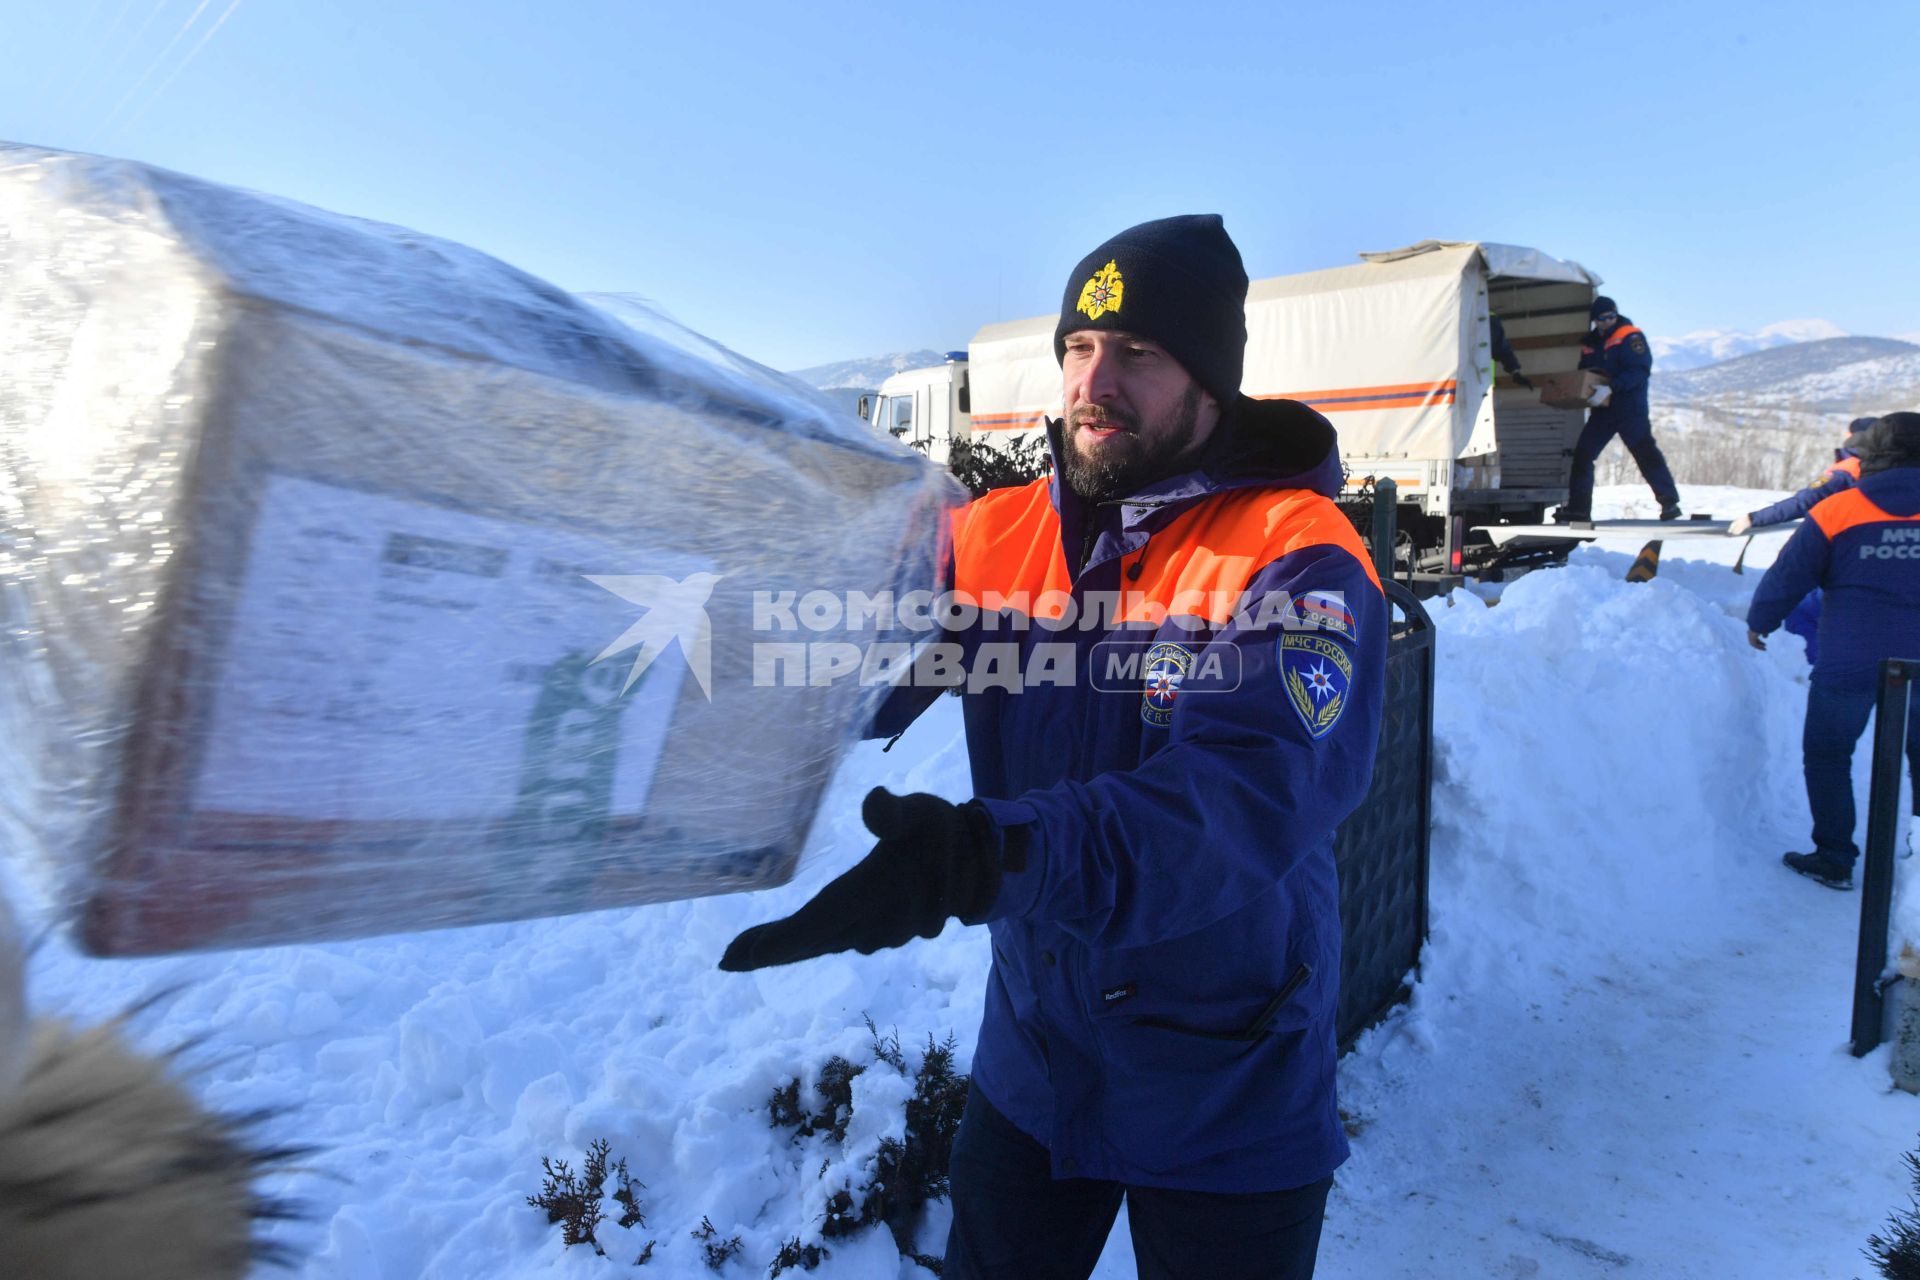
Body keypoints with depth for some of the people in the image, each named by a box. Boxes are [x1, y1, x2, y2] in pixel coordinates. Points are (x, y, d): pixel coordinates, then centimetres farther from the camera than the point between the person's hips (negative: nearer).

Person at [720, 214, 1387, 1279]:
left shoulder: (1295, 557, -19)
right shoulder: (995, 537, -5)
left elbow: (1248, 794, -34)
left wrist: (984, 857, -47)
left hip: (1230, 1104, -3)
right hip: (1029, 1062, 4)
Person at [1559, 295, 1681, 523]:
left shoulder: (1630, 336, -7)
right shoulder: (1589, 343, 10)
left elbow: (1641, 370, -18)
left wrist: (1611, 388, -29)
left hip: (1630, 408, -6)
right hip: (1602, 410, 6)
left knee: (1646, 453, -12)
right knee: (1582, 454, 4)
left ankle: (1669, 502, -6)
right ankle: (1578, 507, 12)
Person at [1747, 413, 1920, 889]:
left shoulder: (1836, 511, -8)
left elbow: (1789, 575, -4)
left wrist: (1759, 622, 11)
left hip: (1848, 665, -3)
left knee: (1827, 757, 12)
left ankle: (1834, 859, 15)